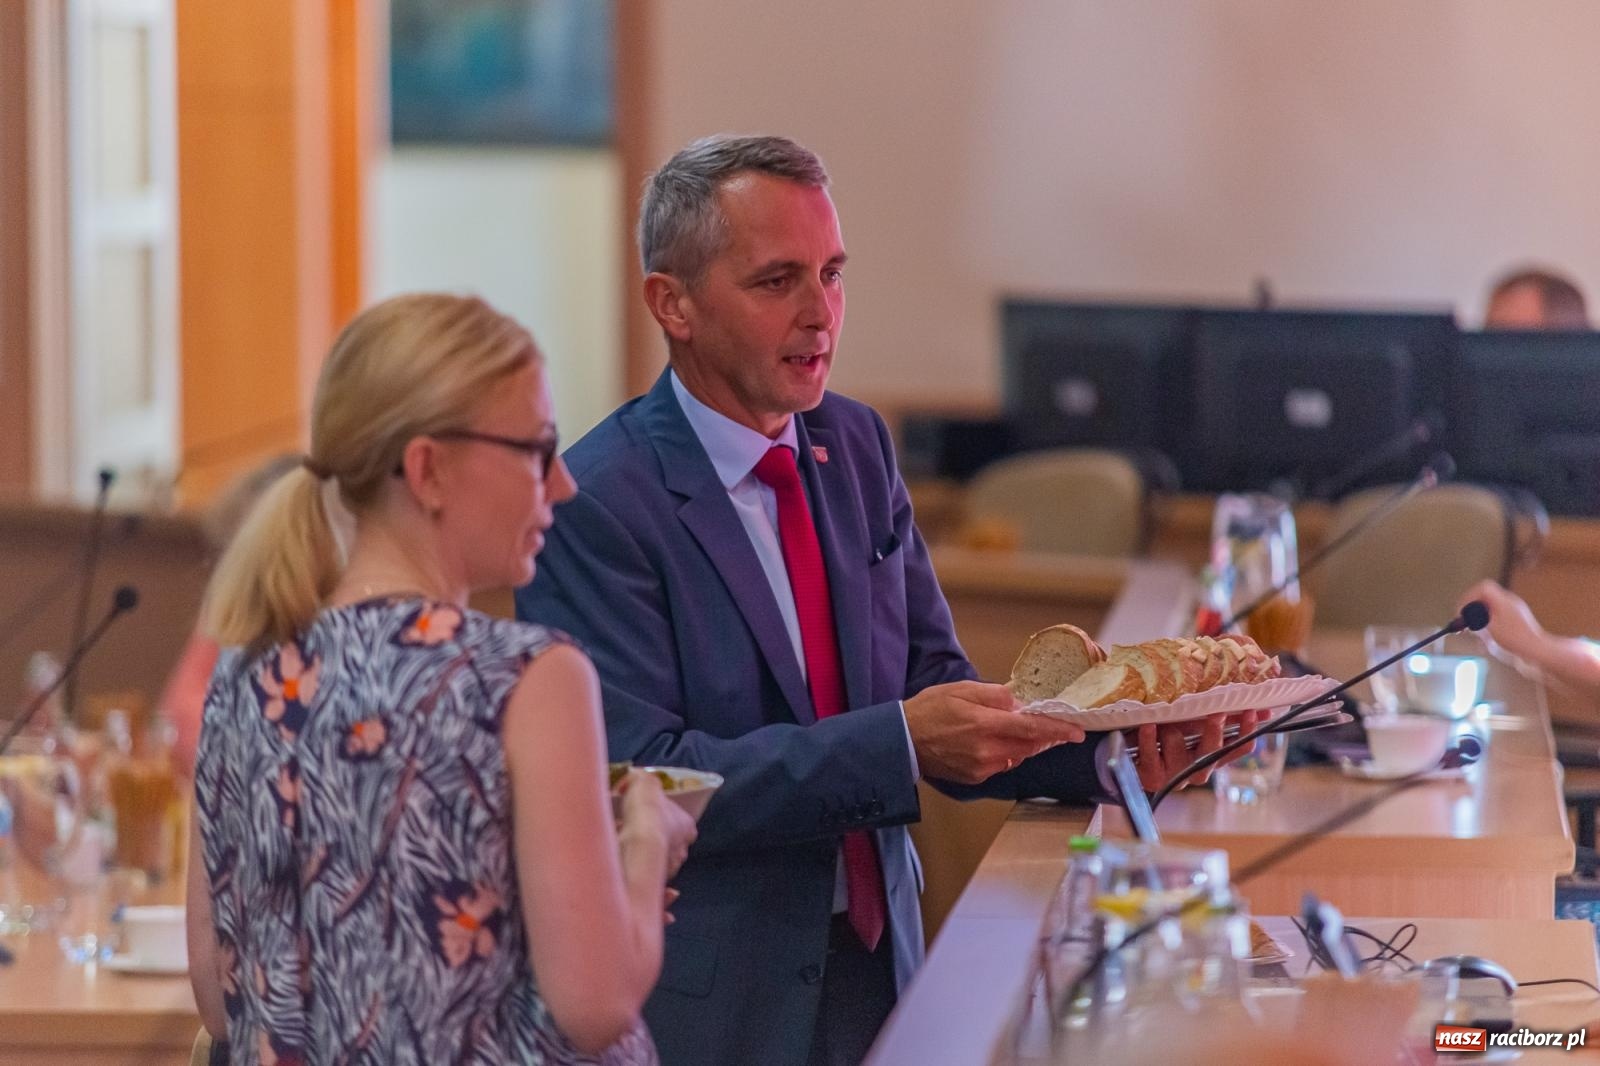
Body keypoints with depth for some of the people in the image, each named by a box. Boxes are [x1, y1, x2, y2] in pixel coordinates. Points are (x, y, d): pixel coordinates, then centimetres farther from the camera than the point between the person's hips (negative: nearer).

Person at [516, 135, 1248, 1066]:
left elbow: (935, 687, 5)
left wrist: (1101, 744, -13)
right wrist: (899, 741, -30)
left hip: (877, 962, 6)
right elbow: (642, 779, -23)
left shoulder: (857, 447, 7)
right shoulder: (598, 505, -16)